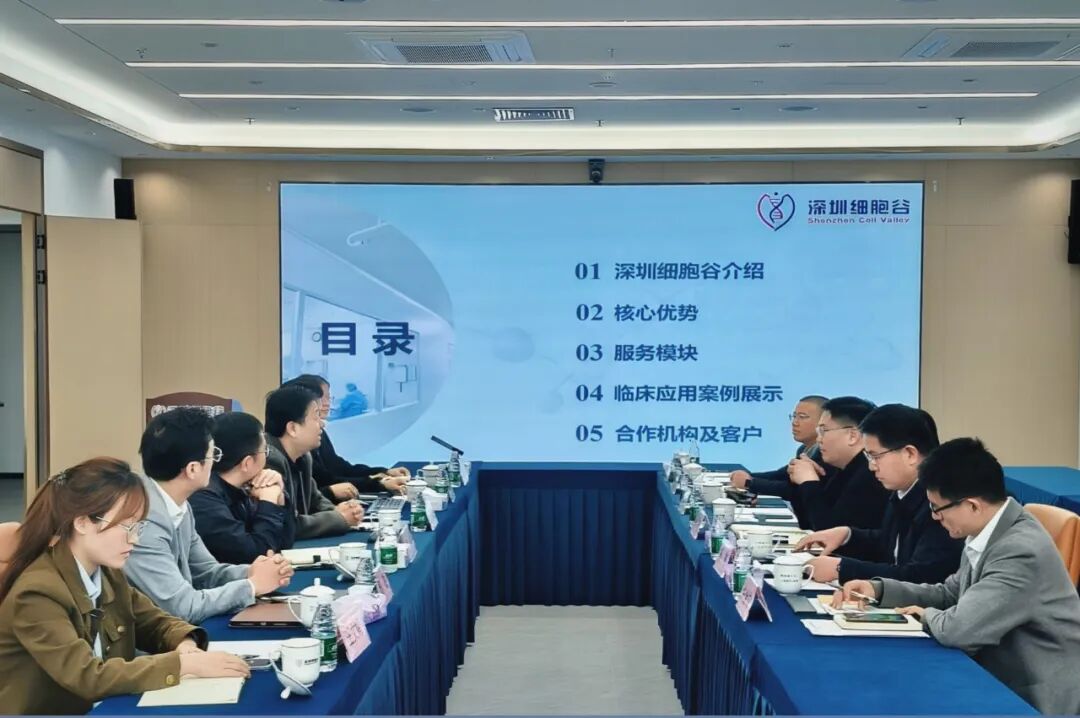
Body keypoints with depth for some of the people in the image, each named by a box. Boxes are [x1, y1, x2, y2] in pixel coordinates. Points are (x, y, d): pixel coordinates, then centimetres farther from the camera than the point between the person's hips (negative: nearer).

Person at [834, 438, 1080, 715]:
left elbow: (959, 628, -32)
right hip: (999, 679, 8)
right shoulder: (987, 532, 0)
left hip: (1034, 698, -7)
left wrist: (927, 615, -9)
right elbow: (950, 594, 13)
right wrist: (878, 589, 1)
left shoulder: (1022, 550, -28)